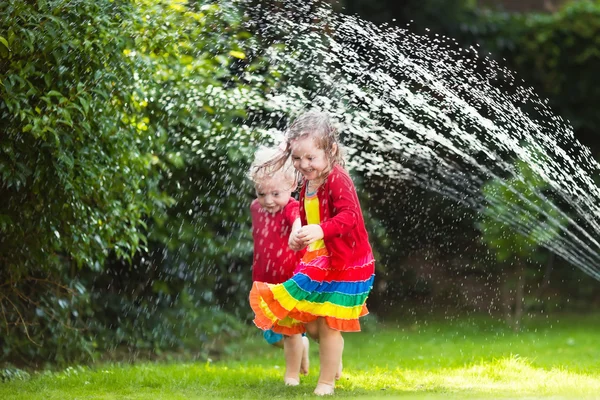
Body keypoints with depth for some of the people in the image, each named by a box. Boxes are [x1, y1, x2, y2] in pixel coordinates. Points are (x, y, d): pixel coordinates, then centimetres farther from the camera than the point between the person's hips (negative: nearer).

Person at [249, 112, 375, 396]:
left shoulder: (337, 180, -21)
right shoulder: (308, 184, 6)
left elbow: (348, 215, -35)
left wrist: (321, 230, -49)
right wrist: (299, 237, 3)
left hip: (343, 264, -9)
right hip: (317, 263, 9)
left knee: (328, 325, -1)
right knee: (310, 322, 15)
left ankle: (327, 381, 14)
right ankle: (334, 362, 39)